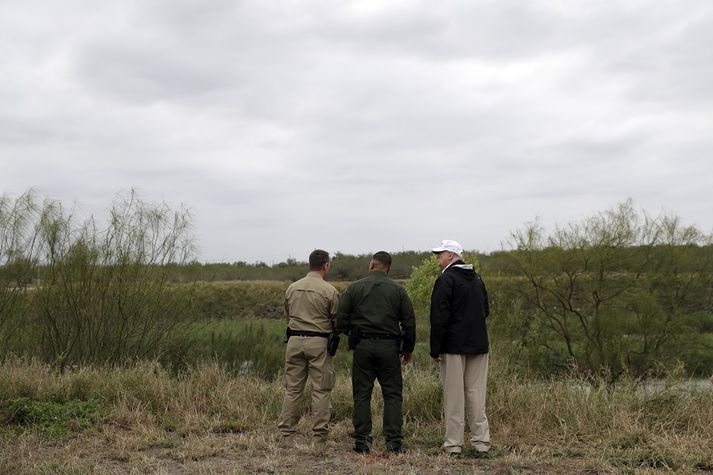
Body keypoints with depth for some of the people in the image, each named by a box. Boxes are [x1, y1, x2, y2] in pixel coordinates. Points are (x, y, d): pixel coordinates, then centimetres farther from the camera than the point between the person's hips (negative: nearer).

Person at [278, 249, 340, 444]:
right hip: (319, 342, -4)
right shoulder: (329, 290, -8)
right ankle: (319, 436, 2)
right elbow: (337, 320, -2)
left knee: (292, 389, 8)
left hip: (295, 340, 4)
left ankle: (287, 435, 9)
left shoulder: (292, 288, 7)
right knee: (321, 390, 2)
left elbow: (288, 316, 14)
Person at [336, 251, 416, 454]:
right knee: (392, 395, 5)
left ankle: (361, 441, 6)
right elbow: (409, 321, 3)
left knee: (362, 394, 6)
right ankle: (393, 441, 1)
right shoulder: (398, 290, 3)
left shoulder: (354, 288, 1)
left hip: (362, 346, 0)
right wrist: (408, 349, 15)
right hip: (389, 346, 0)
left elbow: (341, 319, 1)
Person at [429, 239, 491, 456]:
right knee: (476, 393, 10)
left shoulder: (446, 280, -10)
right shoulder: (477, 278, 13)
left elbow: (439, 318, -14)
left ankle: (454, 443, 1)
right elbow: (485, 310, 20)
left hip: (454, 346, -6)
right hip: (479, 345, 6)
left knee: (454, 395, -1)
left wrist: (435, 349, -11)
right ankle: (481, 440, 10)